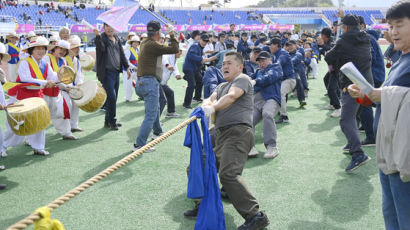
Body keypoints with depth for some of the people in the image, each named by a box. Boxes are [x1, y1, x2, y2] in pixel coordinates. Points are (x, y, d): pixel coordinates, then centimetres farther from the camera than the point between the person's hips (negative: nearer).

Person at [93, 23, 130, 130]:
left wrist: (127, 67, 22)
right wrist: (98, 36, -40)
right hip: (106, 72, -7)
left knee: (113, 98, 10)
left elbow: (121, 53, 22)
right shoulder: (102, 38, -6)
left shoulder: (117, 38, 15)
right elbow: (101, 48, -26)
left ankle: (108, 121, 20)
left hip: (116, 72, 7)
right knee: (112, 97, -11)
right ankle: (112, 121, 2)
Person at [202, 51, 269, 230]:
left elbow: (231, 96, -16)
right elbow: (210, 99, 11)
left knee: (228, 174, -26)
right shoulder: (221, 86, 30)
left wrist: (213, 107, -27)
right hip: (220, 135, 9)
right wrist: (206, 105, -11)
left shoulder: (242, 79, 4)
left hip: (238, 133, -9)